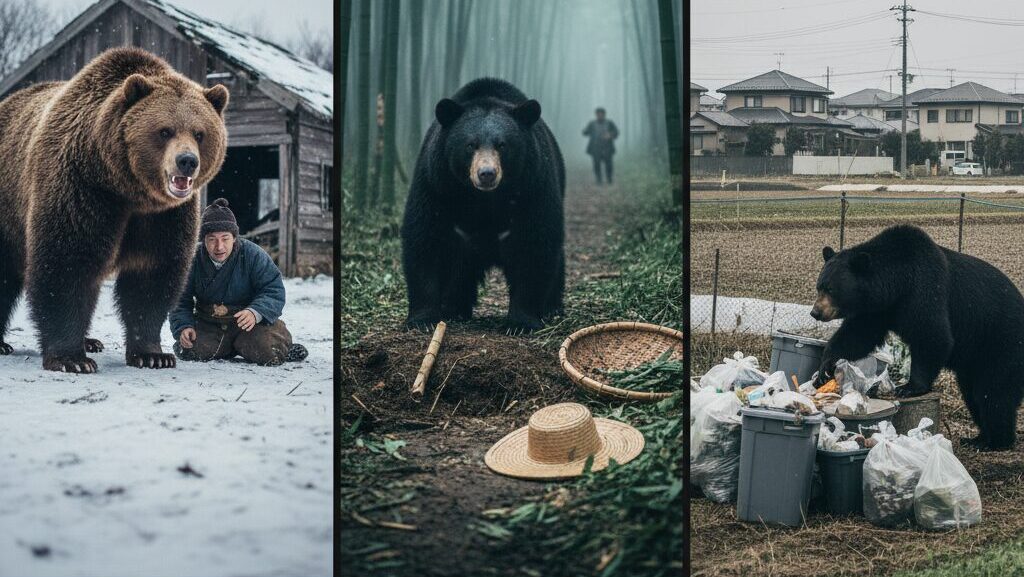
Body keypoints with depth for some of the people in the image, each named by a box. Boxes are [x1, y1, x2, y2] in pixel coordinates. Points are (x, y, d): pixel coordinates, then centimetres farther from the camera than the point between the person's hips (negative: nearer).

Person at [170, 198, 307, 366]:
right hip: (209, 325, 4)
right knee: (188, 350, -22)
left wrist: (255, 312, -36)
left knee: (265, 351, -30)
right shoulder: (194, 259, -6)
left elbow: (275, 291, -16)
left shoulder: (253, 255, -14)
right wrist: (183, 327, -21)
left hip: (248, 324, -3)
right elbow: (181, 301, -1)